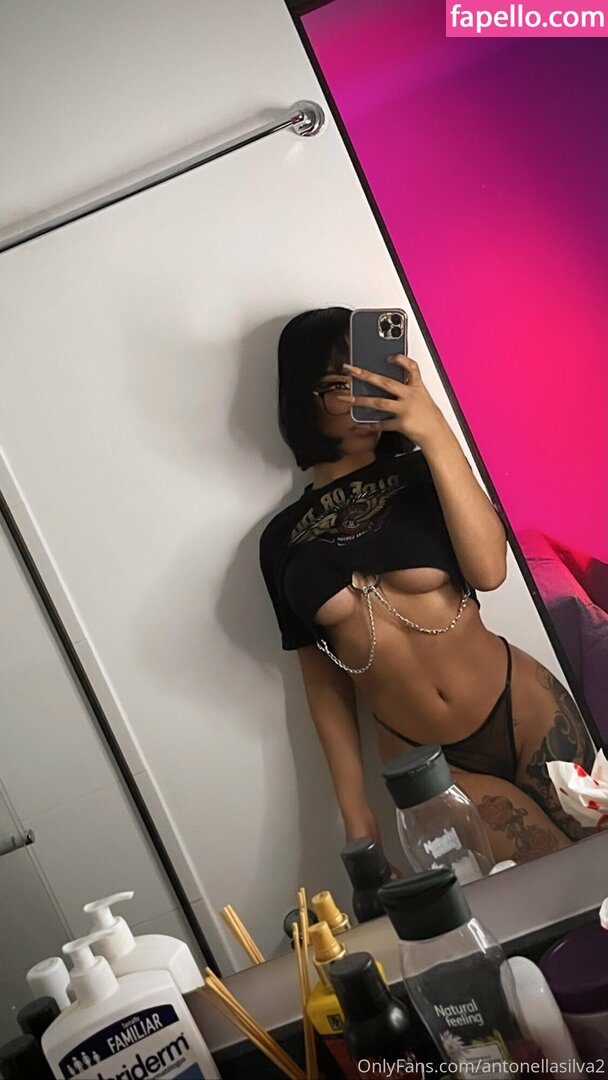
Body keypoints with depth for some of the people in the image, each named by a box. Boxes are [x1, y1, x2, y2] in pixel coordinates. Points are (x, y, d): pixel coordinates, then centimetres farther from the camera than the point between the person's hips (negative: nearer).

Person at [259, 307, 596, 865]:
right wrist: (354, 808, 6)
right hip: (427, 767, 0)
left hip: (526, 715, 0)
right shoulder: (284, 541, 1)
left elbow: (488, 568, -20)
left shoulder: (425, 474, -1)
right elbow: (323, 679, 6)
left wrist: (436, 433, -24)